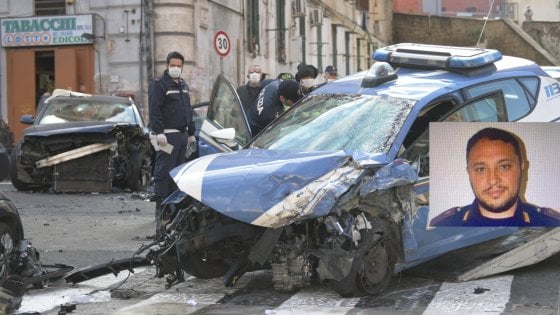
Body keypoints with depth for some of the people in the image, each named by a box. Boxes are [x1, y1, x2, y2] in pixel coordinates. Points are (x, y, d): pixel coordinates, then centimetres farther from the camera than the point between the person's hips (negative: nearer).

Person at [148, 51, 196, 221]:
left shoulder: (183, 85, 21)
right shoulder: (158, 85, -6)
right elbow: (154, 111, -15)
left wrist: (191, 133, 23)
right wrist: (159, 132, -22)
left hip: (182, 135, 9)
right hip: (167, 135, -9)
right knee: (164, 172, -10)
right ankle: (160, 208, -9)